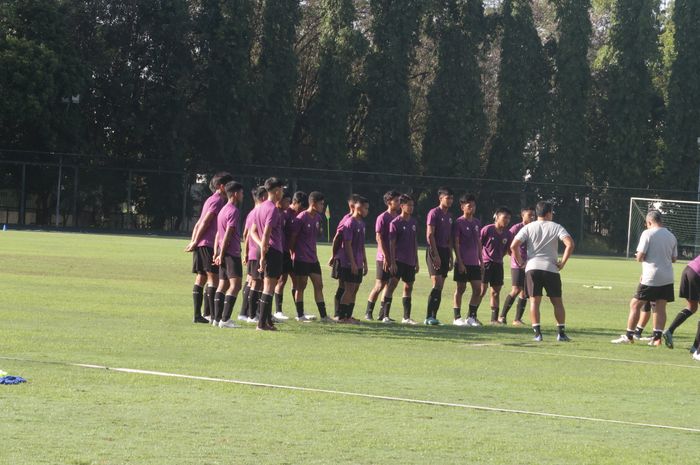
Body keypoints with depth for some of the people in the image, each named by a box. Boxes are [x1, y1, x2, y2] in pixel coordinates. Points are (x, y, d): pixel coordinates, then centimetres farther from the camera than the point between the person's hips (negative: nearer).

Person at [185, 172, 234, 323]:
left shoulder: (211, 200, 22)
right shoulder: (218, 201, -8)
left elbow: (198, 224, 20)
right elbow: (205, 222, -14)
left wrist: (193, 241, 14)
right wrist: (195, 242, -12)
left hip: (200, 245, 10)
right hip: (209, 244, -10)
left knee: (201, 278, 8)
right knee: (213, 278, -8)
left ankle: (197, 315, 8)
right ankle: (210, 314, -11)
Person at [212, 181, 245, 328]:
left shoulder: (223, 210, 18)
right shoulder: (234, 211, -12)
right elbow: (228, 233, -16)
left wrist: (217, 252, 15)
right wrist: (221, 254, -16)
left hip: (224, 254, 10)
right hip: (232, 253, -10)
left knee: (223, 285, 11)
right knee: (235, 285, -10)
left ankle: (217, 318, 10)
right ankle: (225, 319, -16)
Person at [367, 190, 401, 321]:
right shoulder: (383, 217, -8)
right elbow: (379, 237, -12)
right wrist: (385, 256, -17)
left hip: (395, 258, 6)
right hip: (384, 258, -6)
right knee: (379, 285, -4)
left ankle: (383, 314, 12)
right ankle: (368, 312, 4)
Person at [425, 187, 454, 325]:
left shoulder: (449, 216, 17)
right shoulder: (434, 213, -7)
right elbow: (430, 235, -13)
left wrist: (450, 257, 17)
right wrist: (435, 255, -18)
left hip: (445, 252, 8)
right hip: (435, 251, -8)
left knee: (440, 287, 5)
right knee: (437, 284, -15)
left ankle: (433, 317, 7)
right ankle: (429, 317, -15)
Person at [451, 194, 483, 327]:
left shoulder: (477, 223, 13)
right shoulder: (459, 223, -6)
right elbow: (456, 243, -9)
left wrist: (481, 261, 14)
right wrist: (460, 262, -15)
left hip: (475, 263, 6)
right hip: (463, 263, -6)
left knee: (477, 289, 3)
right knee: (461, 288, 0)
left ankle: (471, 317, 12)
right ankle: (457, 318, 6)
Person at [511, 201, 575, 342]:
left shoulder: (528, 228, 5)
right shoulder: (556, 227, 2)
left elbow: (514, 246, -6)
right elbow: (570, 244, -11)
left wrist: (520, 262, 5)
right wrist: (563, 262, -3)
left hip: (532, 268, 1)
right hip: (551, 268, -1)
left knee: (534, 301, 3)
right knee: (557, 302, 9)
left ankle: (537, 333, -6)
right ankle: (561, 333, 5)